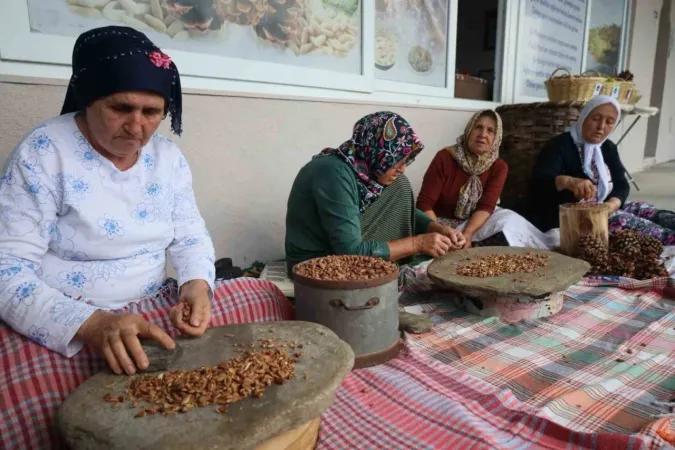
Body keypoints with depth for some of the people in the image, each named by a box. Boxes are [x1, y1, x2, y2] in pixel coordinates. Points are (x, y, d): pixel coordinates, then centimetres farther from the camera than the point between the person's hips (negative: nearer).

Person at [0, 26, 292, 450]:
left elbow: (191, 238, 6)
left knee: (269, 300, -6)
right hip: (60, 324, -4)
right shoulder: (42, 155, -12)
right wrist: (92, 325, -32)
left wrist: (196, 285, -17)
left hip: (153, 309, 5)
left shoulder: (168, 157, 3)